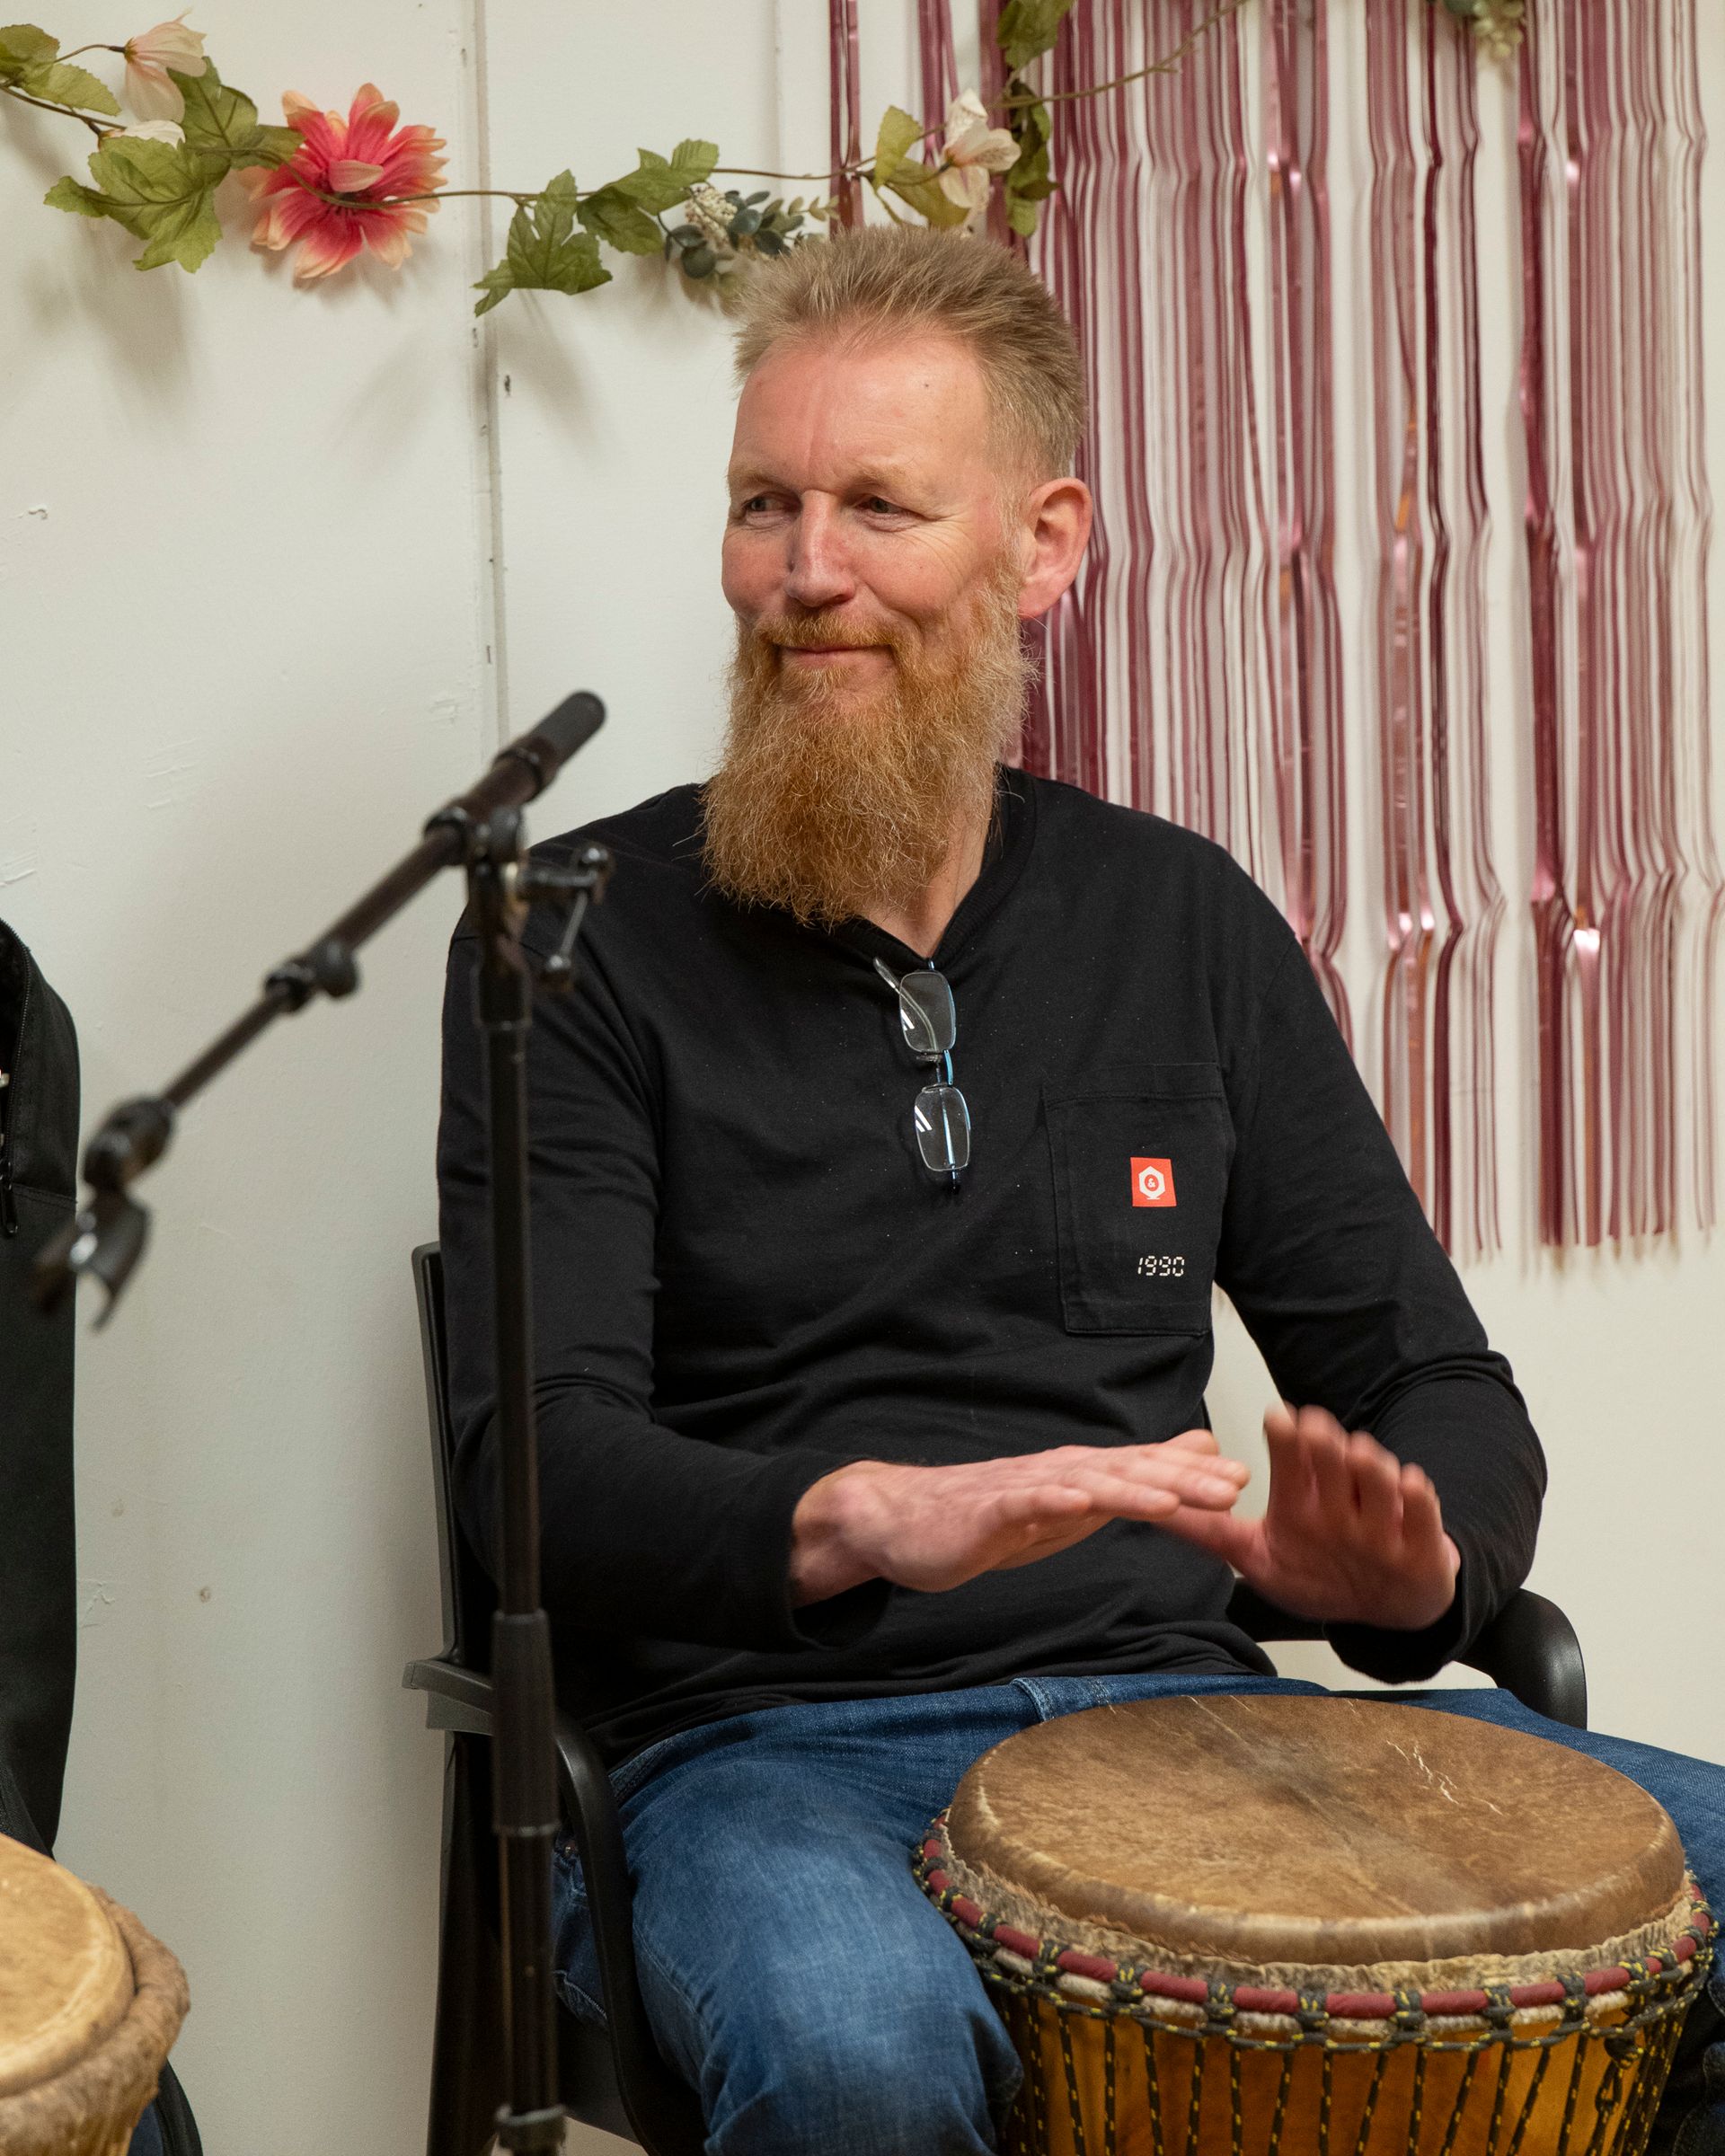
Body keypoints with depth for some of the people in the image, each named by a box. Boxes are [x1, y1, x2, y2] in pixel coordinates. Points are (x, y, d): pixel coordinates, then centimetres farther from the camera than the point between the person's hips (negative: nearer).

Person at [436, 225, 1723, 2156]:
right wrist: (865, 1516, -31)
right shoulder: (585, 939, 0)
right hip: (768, 1744, -4)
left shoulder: (1184, 923, 11)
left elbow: (1434, 1383, 12)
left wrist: (1409, 1563, -12)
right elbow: (538, 1460, -11)